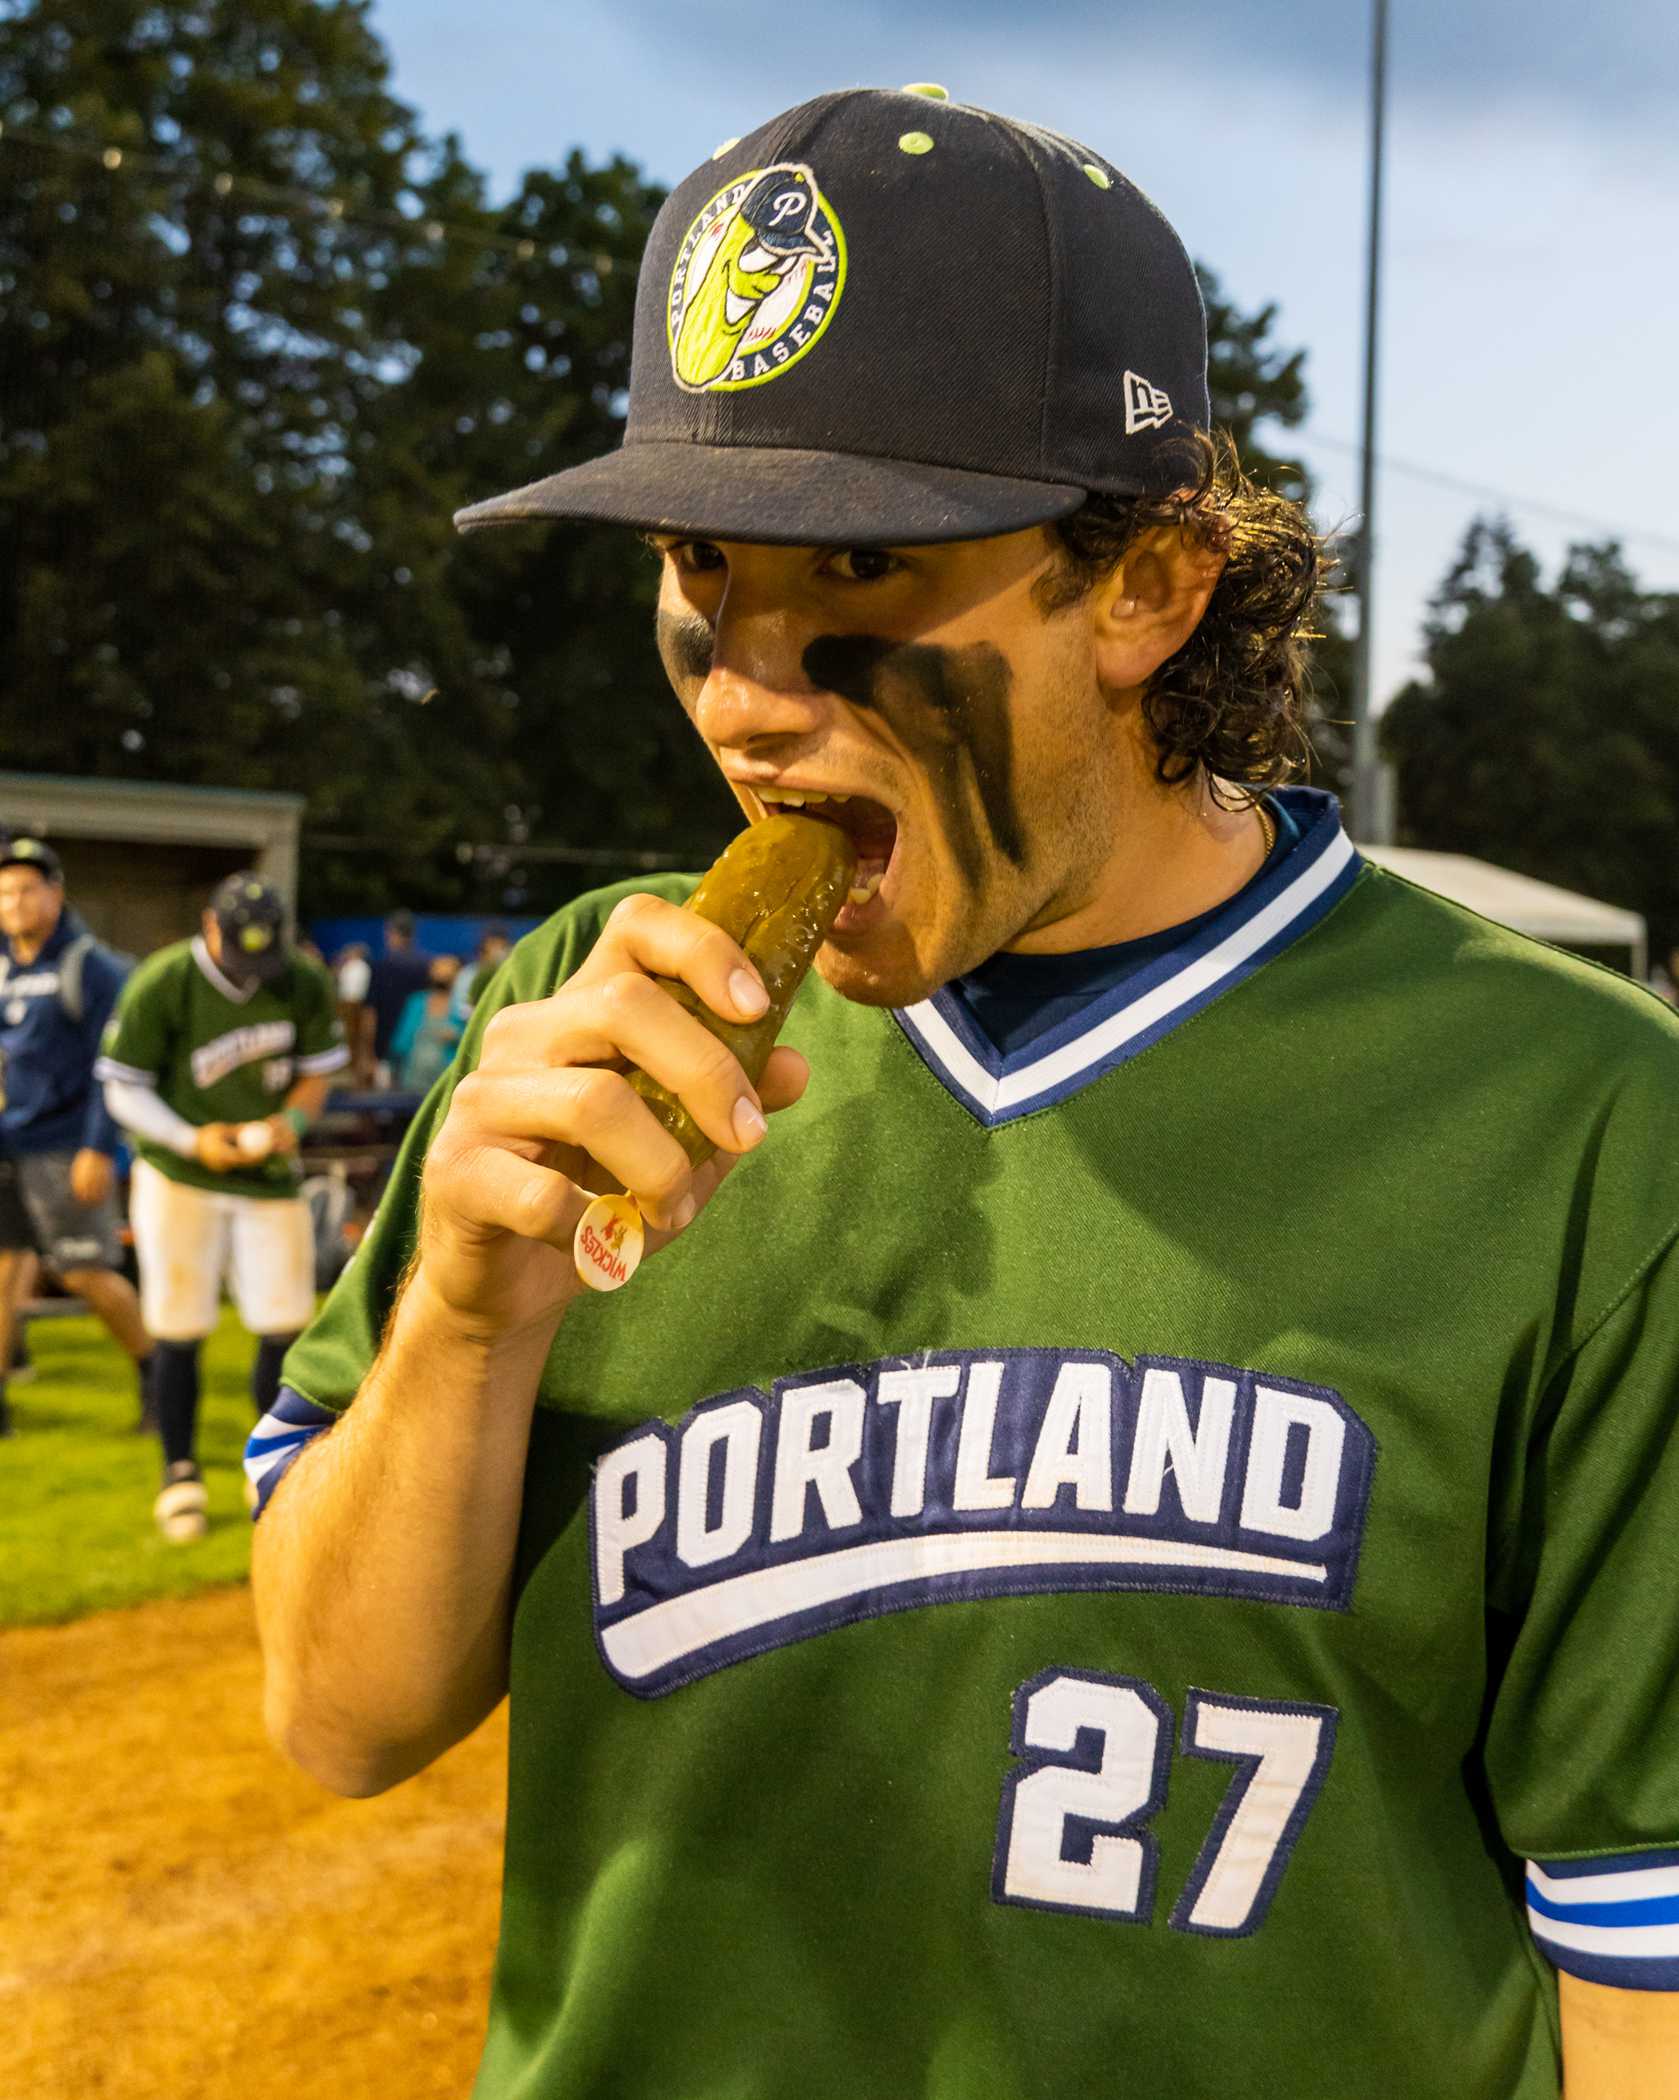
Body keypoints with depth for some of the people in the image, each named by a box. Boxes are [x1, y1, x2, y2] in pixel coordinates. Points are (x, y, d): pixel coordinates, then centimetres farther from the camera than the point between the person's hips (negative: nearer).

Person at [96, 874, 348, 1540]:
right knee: (179, 1331, 1)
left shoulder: (306, 985, -4)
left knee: (284, 1327, 1)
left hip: (270, 1178, 3)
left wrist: (289, 1121, -13)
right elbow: (124, 1091, -8)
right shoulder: (159, 985, -14)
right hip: (178, 1178, -3)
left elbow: (316, 1072, 8)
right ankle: (180, 1474, 19)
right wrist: (193, 1140, -22)